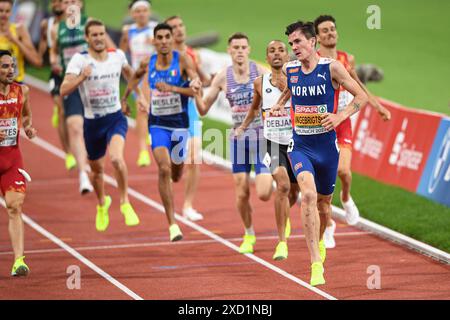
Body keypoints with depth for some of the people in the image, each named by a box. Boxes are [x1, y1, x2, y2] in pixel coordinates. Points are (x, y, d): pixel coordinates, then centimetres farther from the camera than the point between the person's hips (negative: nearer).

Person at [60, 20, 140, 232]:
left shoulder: (117, 55, -2)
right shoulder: (79, 60, -12)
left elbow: (130, 75, 22)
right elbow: (64, 91, -22)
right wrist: (82, 77, -36)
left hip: (116, 118, 0)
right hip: (92, 122, 0)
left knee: (116, 158, -27)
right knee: (97, 169, 16)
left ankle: (125, 204, -10)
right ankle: (102, 204, 46)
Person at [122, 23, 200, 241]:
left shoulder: (183, 61, -11)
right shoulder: (148, 63, -2)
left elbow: (198, 90, -20)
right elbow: (136, 76, 23)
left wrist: (172, 88, -28)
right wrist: (125, 96, 27)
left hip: (179, 123, 0)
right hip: (157, 123, 0)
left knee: (176, 175, 14)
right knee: (164, 169, -20)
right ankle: (172, 224, -18)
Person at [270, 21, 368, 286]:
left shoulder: (332, 68, -10)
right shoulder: (289, 70, 1)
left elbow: (362, 97, -6)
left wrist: (340, 116, -19)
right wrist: (278, 106, 7)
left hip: (326, 144, 0)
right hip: (300, 144, 1)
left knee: (324, 202, 15)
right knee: (308, 195, -23)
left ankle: (319, 242, 49)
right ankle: (316, 264, -24)